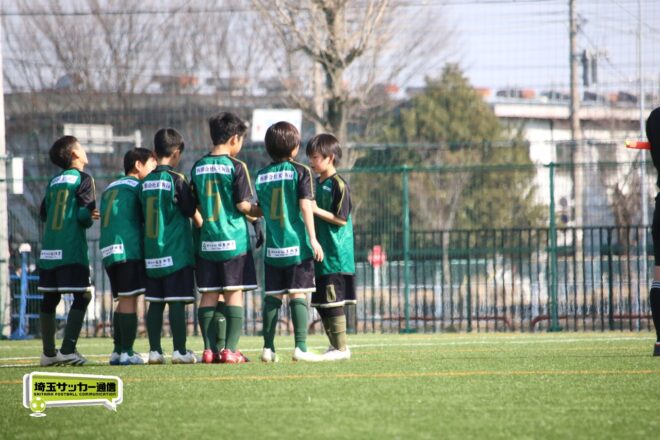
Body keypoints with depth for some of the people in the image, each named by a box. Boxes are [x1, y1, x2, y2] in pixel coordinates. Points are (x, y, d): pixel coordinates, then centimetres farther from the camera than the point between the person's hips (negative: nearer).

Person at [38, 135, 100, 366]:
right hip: (72, 249, -7)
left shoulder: (53, 182, 14)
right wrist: (89, 219, 8)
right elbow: (85, 213, -13)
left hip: (48, 251, 7)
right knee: (81, 297, -4)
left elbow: (43, 213, 15)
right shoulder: (83, 179, -4)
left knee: (49, 299, 10)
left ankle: (49, 352, 13)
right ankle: (68, 350, -13)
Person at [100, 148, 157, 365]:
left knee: (123, 299, 12)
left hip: (108, 249, 8)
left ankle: (118, 351, 10)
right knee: (129, 299, -7)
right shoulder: (136, 185, 0)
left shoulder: (111, 188, 22)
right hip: (128, 248, -8)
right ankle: (126, 352, -11)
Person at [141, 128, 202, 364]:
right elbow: (192, 212, -4)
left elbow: (144, 216, 12)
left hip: (151, 252, 6)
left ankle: (155, 350, 8)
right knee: (177, 301, -5)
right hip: (176, 252, -6)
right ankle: (179, 350, -6)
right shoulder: (176, 180, -10)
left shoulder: (146, 182, 7)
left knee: (155, 302, 8)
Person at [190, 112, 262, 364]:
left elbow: (195, 207, 10)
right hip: (234, 239, -5)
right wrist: (260, 213, 8)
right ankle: (230, 350, -7)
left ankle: (209, 349, 4)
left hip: (207, 240, 5)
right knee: (234, 294, -2)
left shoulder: (198, 167, 8)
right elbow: (243, 205, -10)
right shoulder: (235, 166, -8)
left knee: (208, 295, 6)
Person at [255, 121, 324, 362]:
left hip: (273, 247, 4)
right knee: (299, 294, -4)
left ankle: (268, 347, 7)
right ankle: (300, 347, -9)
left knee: (272, 296, 7)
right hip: (297, 243, -4)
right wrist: (313, 238, -9)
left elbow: (261, 210, 13)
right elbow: (305, 206, -9)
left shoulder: (261, 176, 8)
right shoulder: (299, 171, -4)